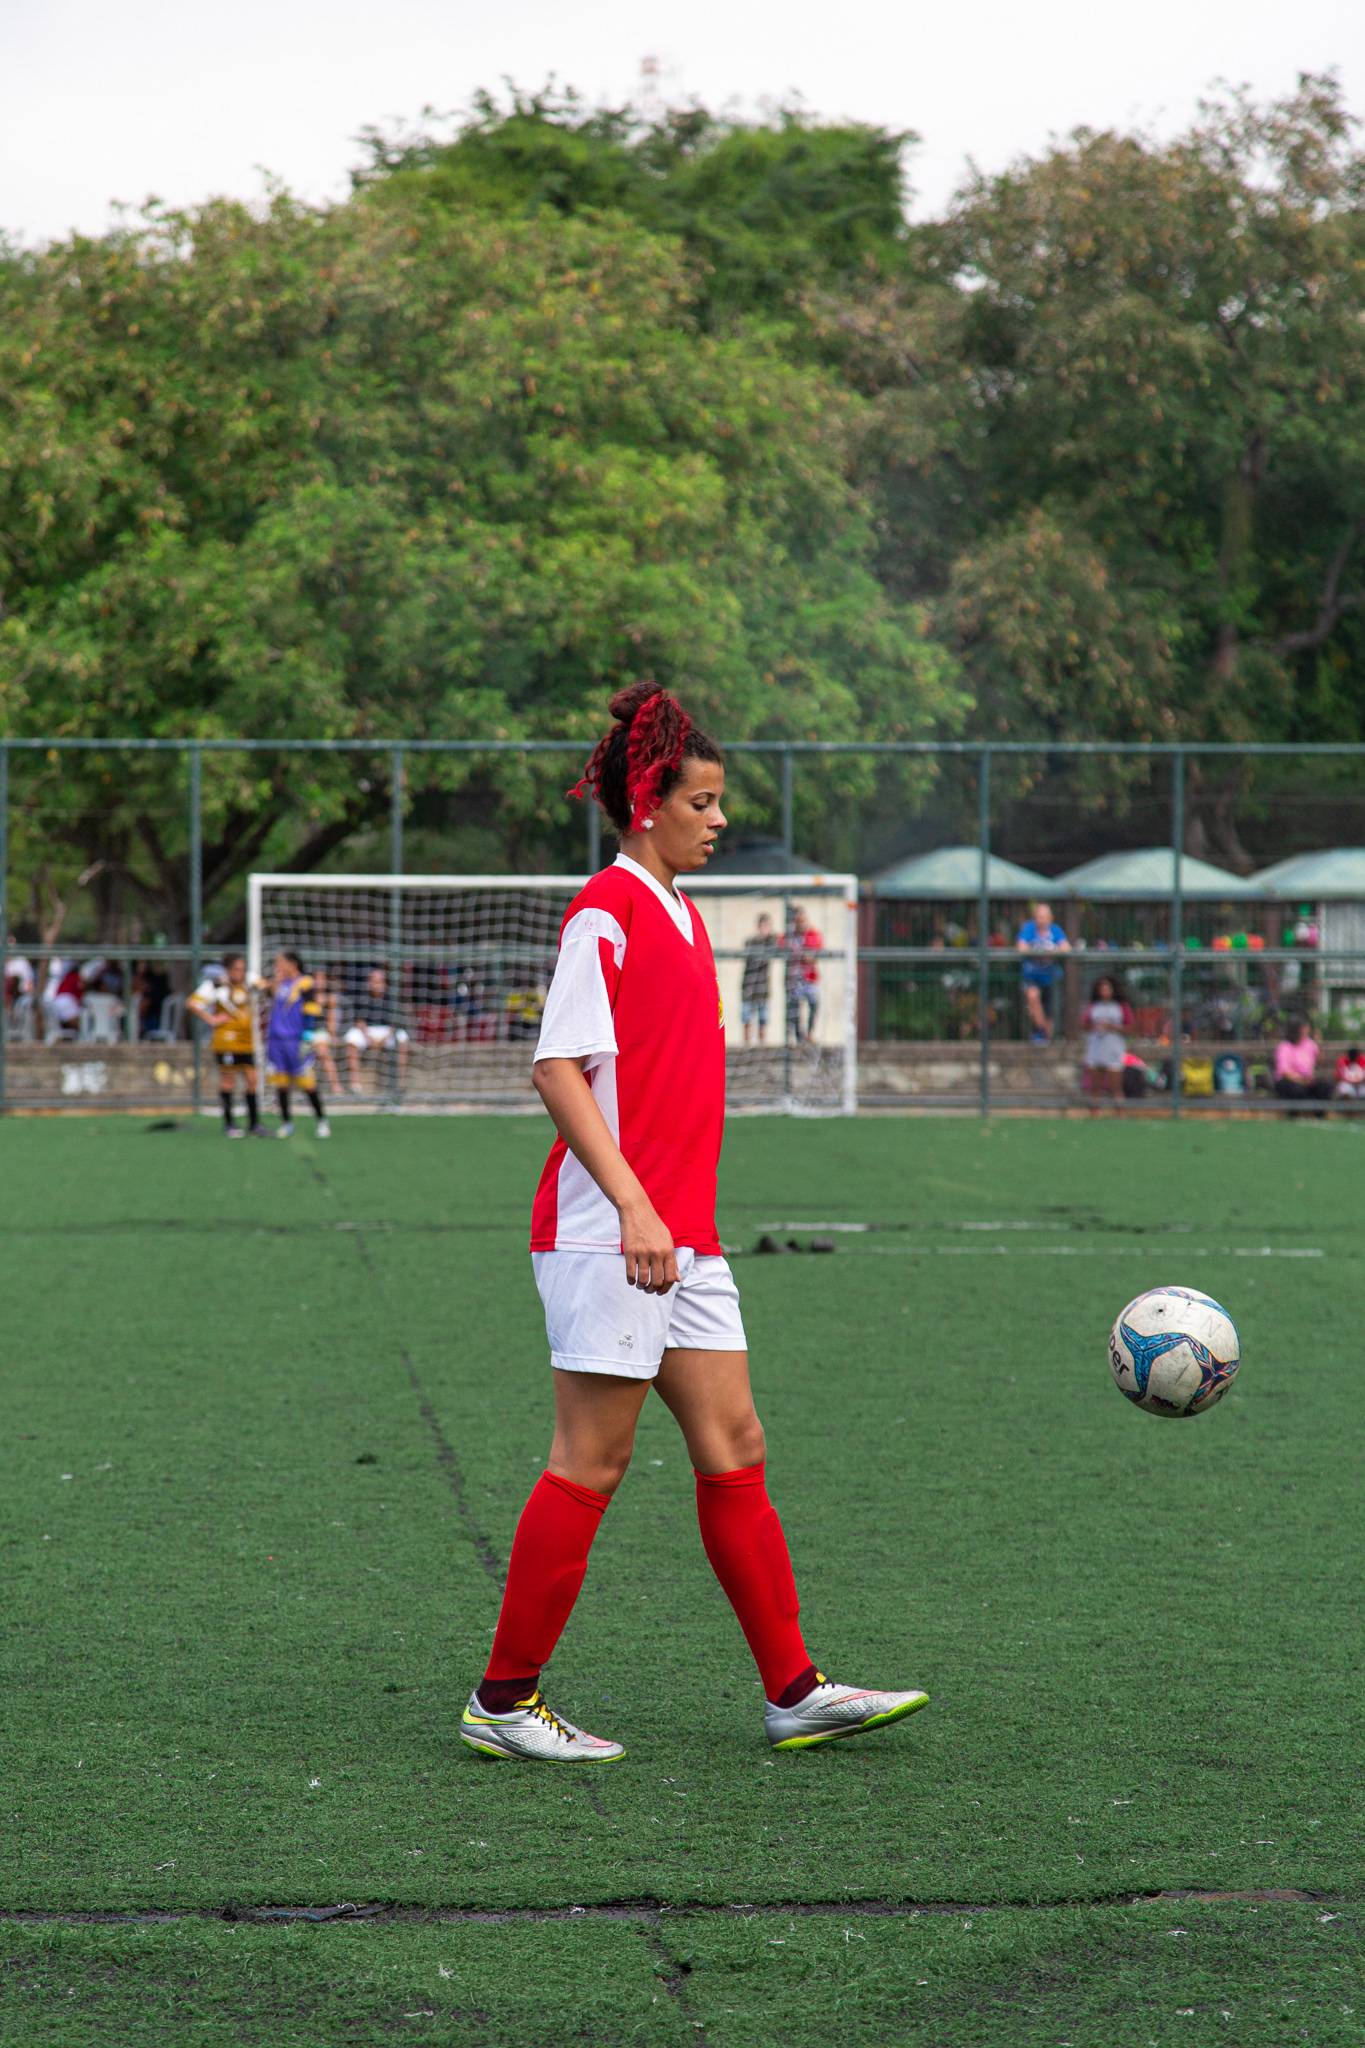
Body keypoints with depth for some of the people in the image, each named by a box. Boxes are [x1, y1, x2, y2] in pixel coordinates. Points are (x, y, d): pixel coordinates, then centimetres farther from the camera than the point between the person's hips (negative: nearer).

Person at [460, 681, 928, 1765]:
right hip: (608, 1232, -9)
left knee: (734, 1450, 8)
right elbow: (559, 1069, -17)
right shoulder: (606, 911, -11)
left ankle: (794, 1691, 13)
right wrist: (634, 1205, -24)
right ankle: (505, 1699, 5)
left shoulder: (679, 915, 17)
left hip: (680, 1238, 9)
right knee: (592, 1462, -5)